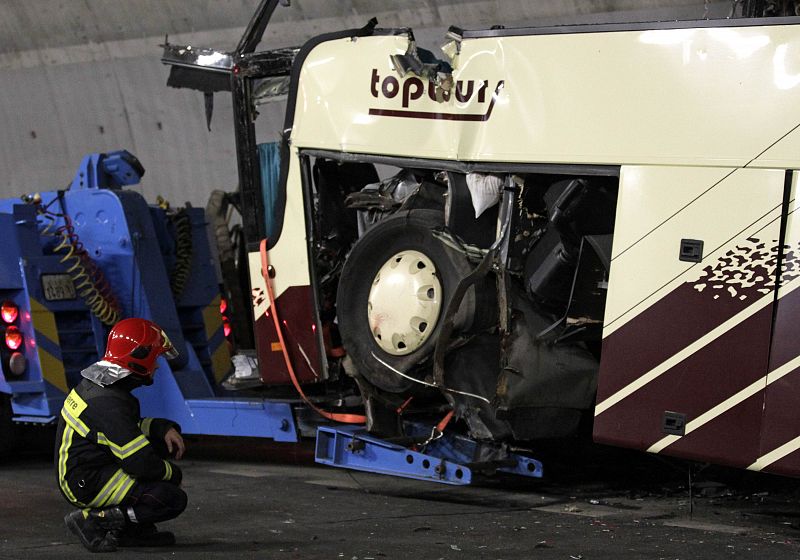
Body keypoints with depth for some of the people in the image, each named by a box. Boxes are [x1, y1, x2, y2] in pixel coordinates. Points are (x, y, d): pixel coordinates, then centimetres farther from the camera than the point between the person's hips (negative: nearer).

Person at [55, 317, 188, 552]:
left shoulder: (95, 383, 7)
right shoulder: (109, 404, -25)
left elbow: (129, 428, 21)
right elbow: (142, 465, -25)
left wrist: (165, 428, 3)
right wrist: (172, 472, -5)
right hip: (87, 485, -11)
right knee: (174, 500, -18)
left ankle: (135, 528, 8)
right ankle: (92, 519, -11)